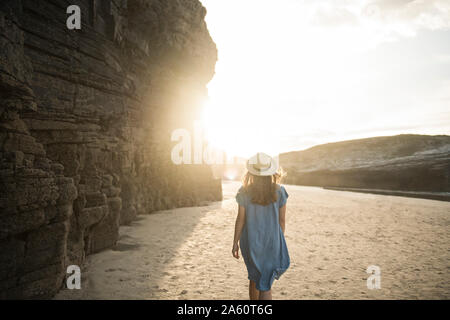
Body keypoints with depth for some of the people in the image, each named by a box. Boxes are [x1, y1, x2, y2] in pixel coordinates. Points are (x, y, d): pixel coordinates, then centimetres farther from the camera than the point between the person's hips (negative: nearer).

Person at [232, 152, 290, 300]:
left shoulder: (244, 192, -11)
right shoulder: (279, 191, -8)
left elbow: (240, 219, -8)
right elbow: (282, 219, -1)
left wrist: (235, 243, 2)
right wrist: (280, 240, 13)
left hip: (251, 242, 1)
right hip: (272, 242, -1)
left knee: (254, 277, 22)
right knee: (265, 284, 4)